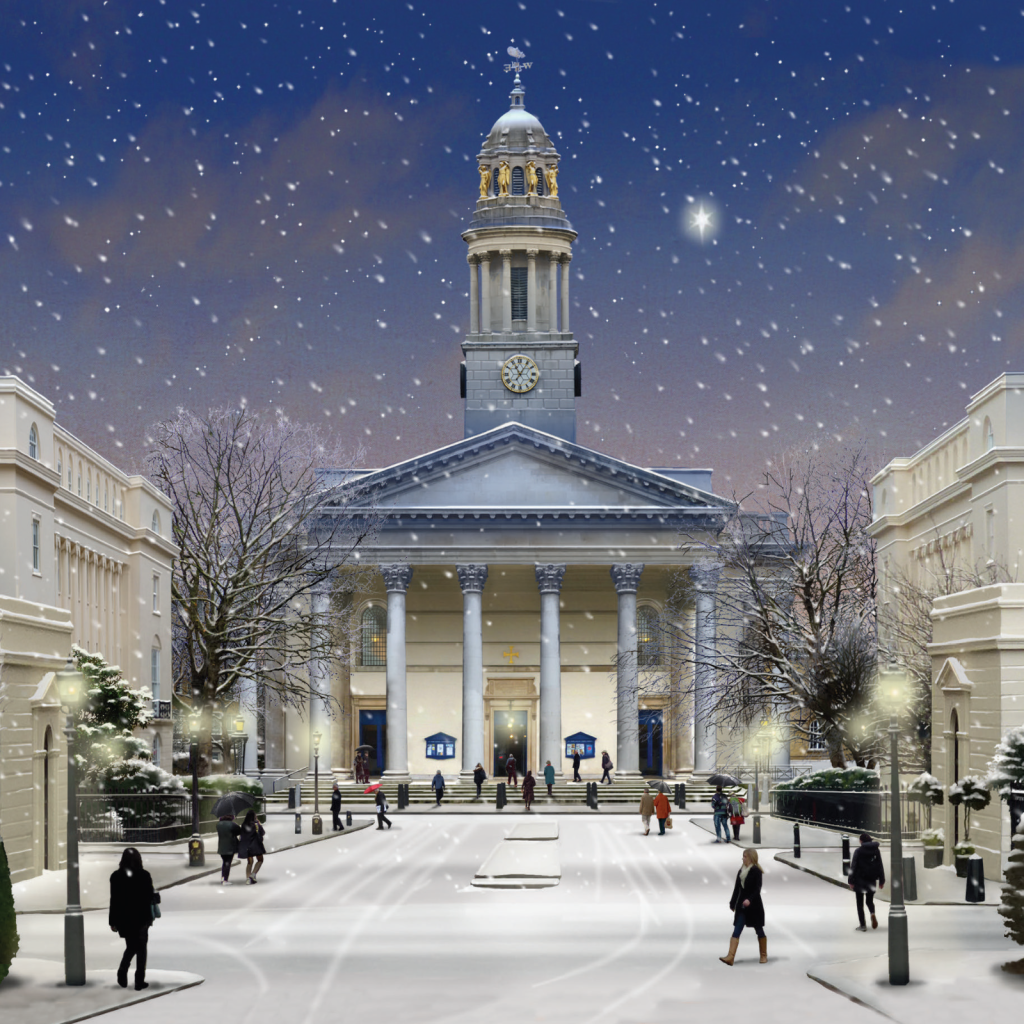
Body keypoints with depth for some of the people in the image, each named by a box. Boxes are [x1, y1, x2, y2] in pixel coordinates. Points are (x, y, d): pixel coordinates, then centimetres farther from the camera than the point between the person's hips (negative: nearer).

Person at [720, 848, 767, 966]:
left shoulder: (756, 871, -9)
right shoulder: (741, 871, 11)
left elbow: (757, 889, -17)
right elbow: (737, 889, 15)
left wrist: (750, 899, -30)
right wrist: (732, 903, 17)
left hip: (754, 906, -6)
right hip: (742, 906, 6)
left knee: (759, 930, 7)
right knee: (736, 931, -5)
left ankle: (764, 955, 21)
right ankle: (731, 957, -14)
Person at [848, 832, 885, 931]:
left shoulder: (858, 851, -9)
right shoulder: (876, 850, 2)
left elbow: (853, 866, -9)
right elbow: (880, 866, 5)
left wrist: (851, 881, -4)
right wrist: (882, 880, 11)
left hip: (860, 880, -3)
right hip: (871, 880, 3)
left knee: (860, 903, 7)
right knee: (869, 900, 19)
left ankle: (862, 925, 4)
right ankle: (872, 914, -12)